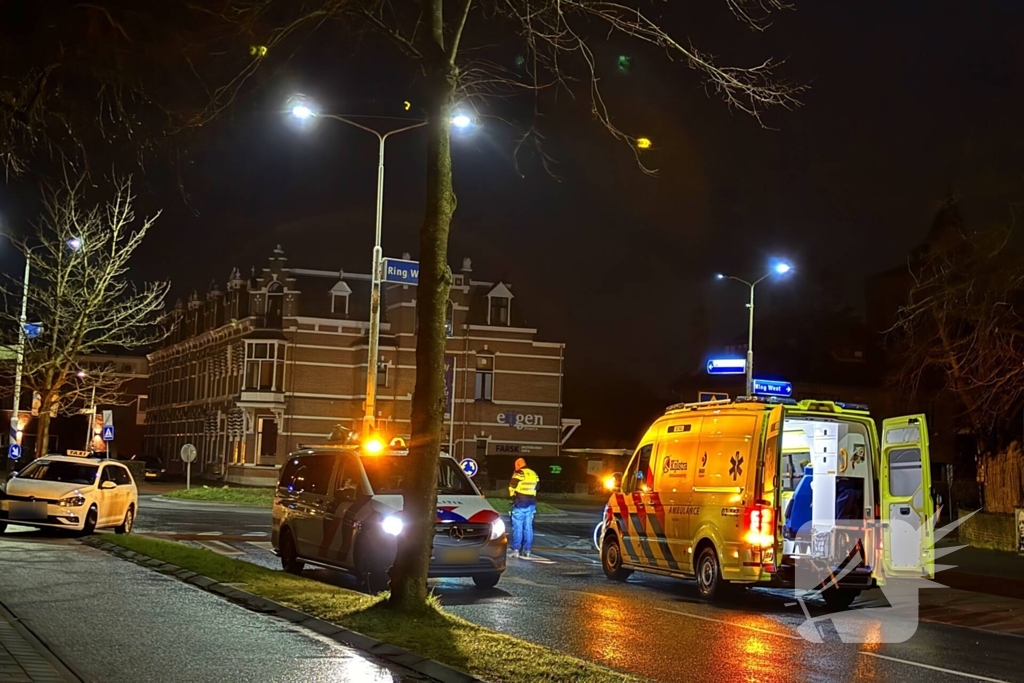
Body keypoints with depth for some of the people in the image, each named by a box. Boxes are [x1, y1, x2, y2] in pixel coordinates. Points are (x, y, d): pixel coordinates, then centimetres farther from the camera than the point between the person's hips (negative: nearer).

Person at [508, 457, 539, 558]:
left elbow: (512, 487, -6)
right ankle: (527, 550, 6)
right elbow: (536, 488, 17)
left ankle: (516, 550, -5)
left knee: (517, 527, -3)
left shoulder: (518, 474, -9)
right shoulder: (534, 475, 11)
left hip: (519, 503, -6)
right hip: (531, 504, 6)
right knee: (528, 527, 7)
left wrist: (512, 496, 12)